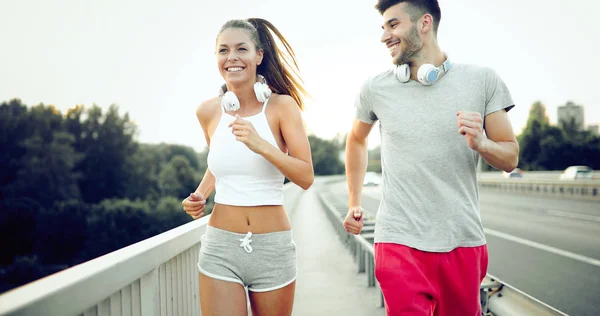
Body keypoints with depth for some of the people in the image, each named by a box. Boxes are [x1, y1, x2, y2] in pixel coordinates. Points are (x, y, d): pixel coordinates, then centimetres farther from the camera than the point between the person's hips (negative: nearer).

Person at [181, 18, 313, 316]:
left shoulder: (282, 105, -7)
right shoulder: (208, 111, 2)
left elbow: (306, 177, -11)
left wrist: (261, 145, -24)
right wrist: (200, 195, 4)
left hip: (273, 247, -1)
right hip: (220, 247, 2)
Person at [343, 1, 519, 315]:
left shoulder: (483, 80, -2)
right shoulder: (376, 88, 0)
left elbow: (510, 158, 2)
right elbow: (356, 140, 19)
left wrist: (482, 144, -19)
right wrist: (354, 203, 16)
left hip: (463, 241, 1)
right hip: (400, 242, -1)